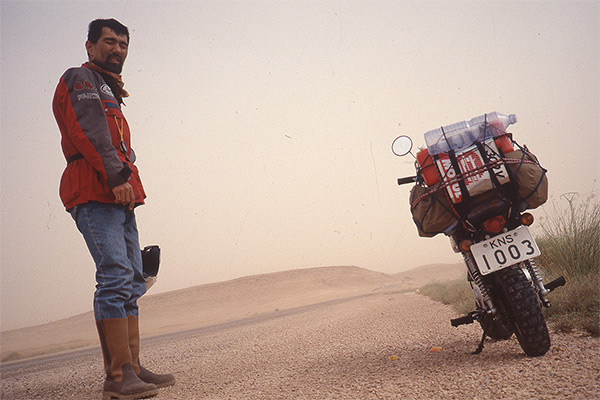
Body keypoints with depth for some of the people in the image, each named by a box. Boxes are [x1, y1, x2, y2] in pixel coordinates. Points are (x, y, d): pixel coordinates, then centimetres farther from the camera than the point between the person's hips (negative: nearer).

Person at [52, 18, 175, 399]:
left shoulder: (109, 92, 33)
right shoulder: (80, 79, 5)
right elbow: (87, 130, -12)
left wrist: (125, 180, 14)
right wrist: (116, 175, -22)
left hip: (119, 196, 10)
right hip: (94, 194, -10)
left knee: (132, 283, 4)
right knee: (116, 275, -19)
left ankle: (132, 368, 5)